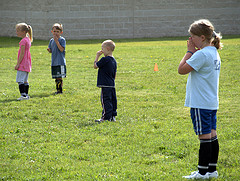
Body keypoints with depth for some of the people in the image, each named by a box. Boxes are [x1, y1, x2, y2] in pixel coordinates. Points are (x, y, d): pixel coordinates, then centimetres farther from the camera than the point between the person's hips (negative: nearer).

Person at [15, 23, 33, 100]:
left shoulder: (23, 41, -15)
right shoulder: (28, 40, 14)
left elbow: (22, 54, -19)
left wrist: (18, 64, -18)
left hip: (22, 63, -10)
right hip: (27, 64, 10)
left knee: (20, 80, -13)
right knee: (25, 81, 14)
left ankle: (23, 95, -21)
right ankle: (26, 95, 16)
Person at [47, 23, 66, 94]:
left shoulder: (62, 40, -6)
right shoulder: (51, 40, 12)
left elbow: (61, 49, -16)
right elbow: (51, 51, 16)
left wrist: (57, 41, -20)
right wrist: (49, 50, -8)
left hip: (60, 62, -6)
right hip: (54, 62, 6)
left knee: (59, 77, -7)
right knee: (56, 77, 10)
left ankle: (60, 89, -2)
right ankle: (58, 90, 16)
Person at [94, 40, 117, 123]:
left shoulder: (104, 59, -16)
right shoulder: (114, 60, 11)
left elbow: (95, 66, -6)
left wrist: (97, 56, 0)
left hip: (105, 85, -9)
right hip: (112, 85, 9)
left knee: (106, 101, -6)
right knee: (112, 100, 12)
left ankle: (106, 117, -6)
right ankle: (113, 116, 18)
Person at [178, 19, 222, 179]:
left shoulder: (201, 54, -18)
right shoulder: (214, 52, 12)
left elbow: (182, 69, -14)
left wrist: (190, 51, -9)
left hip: (200, 103, -10)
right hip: (212, 102, 10)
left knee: (205, 136, -4)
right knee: (212, 136, 12)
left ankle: (203, 172, 2)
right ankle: (212, 169, 18)